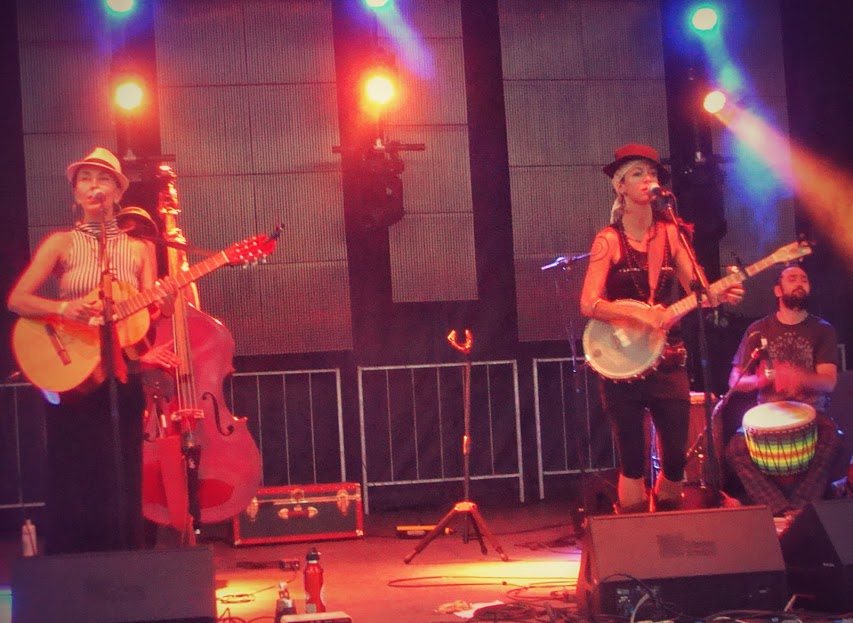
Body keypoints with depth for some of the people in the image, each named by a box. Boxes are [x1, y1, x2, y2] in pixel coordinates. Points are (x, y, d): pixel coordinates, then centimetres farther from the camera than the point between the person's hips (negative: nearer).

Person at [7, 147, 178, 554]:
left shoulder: (139, 250, 9)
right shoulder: (61, 243, 3)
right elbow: (17, 299, -6)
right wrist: (63, 309, -23)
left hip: (121, 380, 2)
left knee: (120, 488, 2)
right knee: (72, 487, -2)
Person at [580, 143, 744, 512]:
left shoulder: (670, 233, 6)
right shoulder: (609, 240, -5)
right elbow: (588, 304, -14)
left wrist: (722, 294, -19)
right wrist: (641, 315, -26)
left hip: (667, 361, 4)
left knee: (676, 457, 3)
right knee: (633, 462, -2)